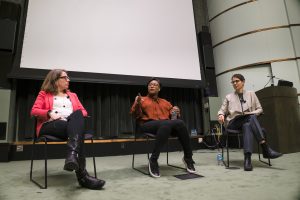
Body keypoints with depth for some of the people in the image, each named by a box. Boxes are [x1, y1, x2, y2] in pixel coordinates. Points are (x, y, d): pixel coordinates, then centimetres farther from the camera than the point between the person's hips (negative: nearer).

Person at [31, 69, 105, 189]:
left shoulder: (72, 95, 33)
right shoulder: (44, 94, 23)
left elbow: (83, 111, 22)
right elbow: (34, 111, 8)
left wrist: (77, 115, -3)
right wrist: (49, 113, -13)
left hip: (72, 125, 3)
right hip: (51, 125, -2)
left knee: (78, 114, -36)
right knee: (76, 130, -37)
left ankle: (72, 155, -58)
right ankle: (82, 174, -49)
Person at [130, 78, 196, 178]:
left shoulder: (165, 102, 28)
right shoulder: (142, 100, 18)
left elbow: (173, 115, 24)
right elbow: (135, 114, 4)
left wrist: (176, 112, 1)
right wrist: (137, 104, -17)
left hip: (166, 124, 4)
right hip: (148, 124, -3)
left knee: (180, 123, -30)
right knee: (166, 124, -38)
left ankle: (188, 158, -18)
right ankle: (153, 161, -34)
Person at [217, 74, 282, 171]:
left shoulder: (251, 94, 17)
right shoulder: (228, 97, 17)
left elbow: (259, 109, 14)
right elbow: (222, 110, 12)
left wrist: (251, 113, -8)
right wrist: (221, 115, -13)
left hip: (248, 121, 1)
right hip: (233, 123, -1)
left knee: (247, 125, -37)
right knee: (252, 118, -33)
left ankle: (247, 158, -48)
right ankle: (266, 149, -41)